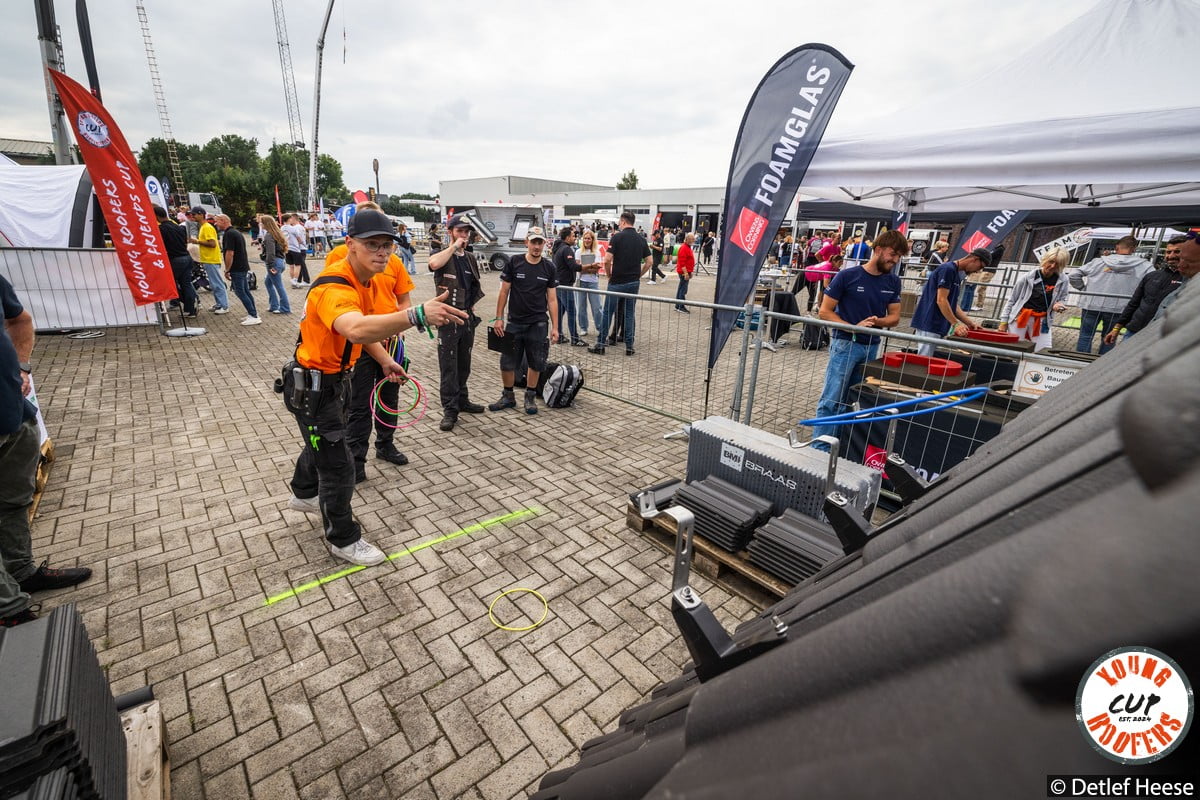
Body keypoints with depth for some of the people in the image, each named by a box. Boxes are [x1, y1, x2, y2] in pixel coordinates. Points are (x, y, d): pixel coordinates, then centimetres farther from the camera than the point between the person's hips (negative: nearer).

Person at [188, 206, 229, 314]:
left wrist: (198, 241, -17)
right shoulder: (202, 227, 17)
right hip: (207, 260, 10)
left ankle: (224, 306, -4)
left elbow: (212, 243, -22)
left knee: (217, 284, -7)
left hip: (212, 260, -10)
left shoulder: (207, 227, -14)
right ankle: (218, 304, 19)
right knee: (213, 284, 13)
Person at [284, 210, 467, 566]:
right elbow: (356, 329, -57)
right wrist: (417, 316, -69)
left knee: (321, 443, 31)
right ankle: (344, 540, 20)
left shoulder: (370, 282, -2)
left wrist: (384, 360, 10)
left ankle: (304, 494, 59)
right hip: (311, 386, -9)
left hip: (335, 379, 10)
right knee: (338, 465, -2)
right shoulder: (334, 287, -33)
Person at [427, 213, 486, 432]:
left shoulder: (471, 258, 12)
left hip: (467, 318, 6)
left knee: (464, 363, 15)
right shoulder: (441, 253, -5)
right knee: (448, 366, -3)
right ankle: (450, 410, 2)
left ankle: (462, 400, 28)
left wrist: (472, 306, 12)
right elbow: (433, 264, -30)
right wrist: (454, 246, -19)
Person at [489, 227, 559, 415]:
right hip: (514, 322, -1)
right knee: (507, 362, 6)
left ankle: (530, 397, 24)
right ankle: (508, 396, 24)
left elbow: (552, 299, 4)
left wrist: (555, 327, 0)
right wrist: (498, 318, -4)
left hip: (538, 324, 1)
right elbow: (504, 292, 1)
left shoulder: (548, 268, 2)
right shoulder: (514, 262, -2)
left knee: (536, 363, 7)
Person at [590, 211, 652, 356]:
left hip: (617, 282, -4)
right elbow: (648, 262, 7)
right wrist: (638, 275, 14)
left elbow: (607, 260, -15)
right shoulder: (641, 239, 6)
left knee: (608, 312, 4)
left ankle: (600, 345, 8)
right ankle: (629, 346, 12)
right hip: (634, 282, 4)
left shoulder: (617, 237, -9)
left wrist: (609, 275, 0)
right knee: (630, 314, 11)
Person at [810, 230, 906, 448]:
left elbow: (894, 317, 10)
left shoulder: (893, 282, 6)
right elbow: (824, 312, -8)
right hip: (845, 344, -5)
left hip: (873, 347, 6)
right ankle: (820, 448, -3)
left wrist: (877, 321, -13)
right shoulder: (847, 276, -9)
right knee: (832, 400, -8)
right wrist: (854, 327, -19)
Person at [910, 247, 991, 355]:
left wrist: (970, 323, 11)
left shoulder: (957, 274, 19)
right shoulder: (948, 269, -9)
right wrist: (955, 324, -17)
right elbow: (941, 300, -17)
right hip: (929, 325, -10)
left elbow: (953, 305, 20)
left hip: (937, 326, 10)